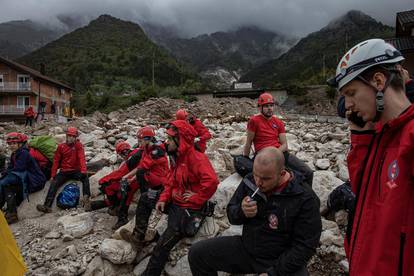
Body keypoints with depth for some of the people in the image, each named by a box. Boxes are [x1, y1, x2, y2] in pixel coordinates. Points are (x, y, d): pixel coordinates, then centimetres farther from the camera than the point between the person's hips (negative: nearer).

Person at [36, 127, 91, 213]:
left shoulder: (78, 145, 1)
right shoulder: (61, 146, 7)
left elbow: (82, 158, -12)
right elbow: (56, 161, 8)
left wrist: (83, 171, -28)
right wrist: (53, 175, 0)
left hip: (75, 171, -2)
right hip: (64, 172, 2)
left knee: (85, 177, -29)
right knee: (54, 183, -19)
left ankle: (86, 198, -43)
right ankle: (47, 206, -27)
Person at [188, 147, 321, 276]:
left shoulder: (306, 198, -18)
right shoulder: (249, 181, -5)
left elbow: (305, 246, -15)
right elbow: (231, 214, 5)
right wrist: (241, 211, -18)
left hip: (282, 261, -3)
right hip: (245, 248, 4)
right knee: (197, 253, -5)